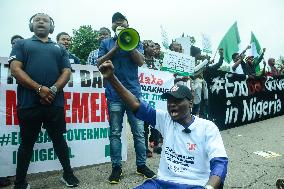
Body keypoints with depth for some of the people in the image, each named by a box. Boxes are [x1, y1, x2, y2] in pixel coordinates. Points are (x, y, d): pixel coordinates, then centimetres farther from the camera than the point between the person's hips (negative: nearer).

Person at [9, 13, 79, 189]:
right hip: (28, 103, -1)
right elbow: (15, 69, -1)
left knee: (59, 139, 11)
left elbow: (66, 72, 6)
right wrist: (39, 88, -13)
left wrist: (53, 90, -11)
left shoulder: (60, 48, 18)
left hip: (55, 102, 1)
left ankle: (68, 173, 26)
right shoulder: (22, 44, 13)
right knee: (27, 142, 9)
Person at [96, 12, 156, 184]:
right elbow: (100, 63, 0)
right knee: (115, 133, 3)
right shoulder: (106, 43, 13)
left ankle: (141, 165, 16)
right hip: (114, 94, 0)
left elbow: (140, 61, -3)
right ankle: (117, 167, 14)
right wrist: (116, 46, -7)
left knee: (139, 131, 3)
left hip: (134, 92, 0)